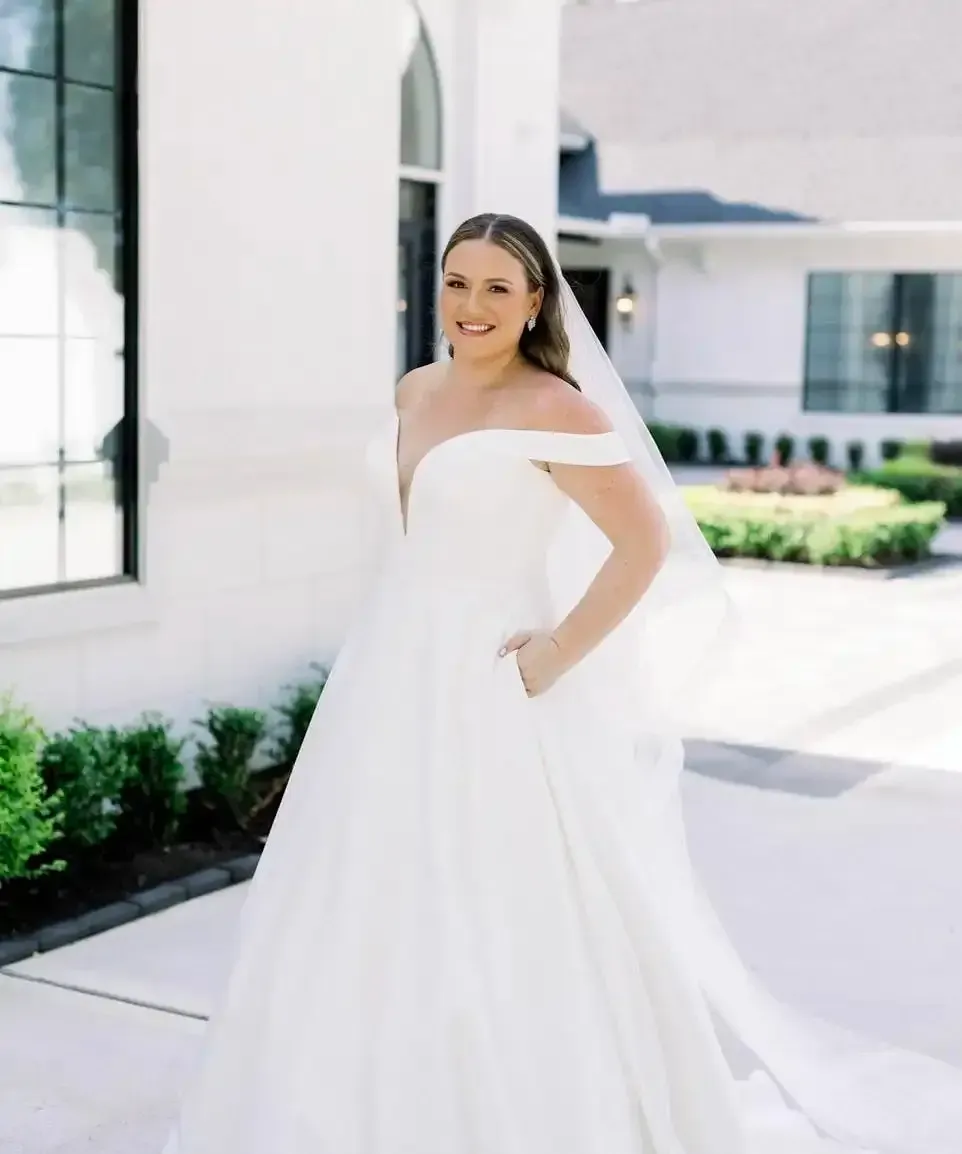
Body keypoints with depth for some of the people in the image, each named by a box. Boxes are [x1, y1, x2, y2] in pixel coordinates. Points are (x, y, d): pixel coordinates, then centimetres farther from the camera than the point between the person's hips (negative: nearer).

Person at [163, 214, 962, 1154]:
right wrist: (400, 629, 16)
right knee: (377, 907, 16)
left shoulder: (553, 409, -15)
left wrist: (559, 654, -17)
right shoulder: (416, 391, 8)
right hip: (394, 679, 8)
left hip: (489, 692, -8)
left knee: (501, 925, -1)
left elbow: (647, 545, -19)